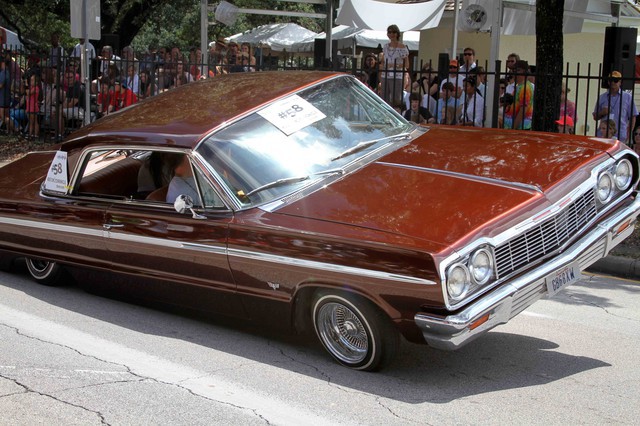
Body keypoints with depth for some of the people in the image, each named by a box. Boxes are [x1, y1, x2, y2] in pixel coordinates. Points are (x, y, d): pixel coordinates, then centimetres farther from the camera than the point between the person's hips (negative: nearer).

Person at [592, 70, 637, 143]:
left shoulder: (627, 97, 7)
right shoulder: (602, 97, 12)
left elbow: (632, 117, 8)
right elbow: (595, 117, 17)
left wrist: (628, 134, -1)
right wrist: (602, 113, -5)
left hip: (620, 137, -2)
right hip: (602, 135, 2)